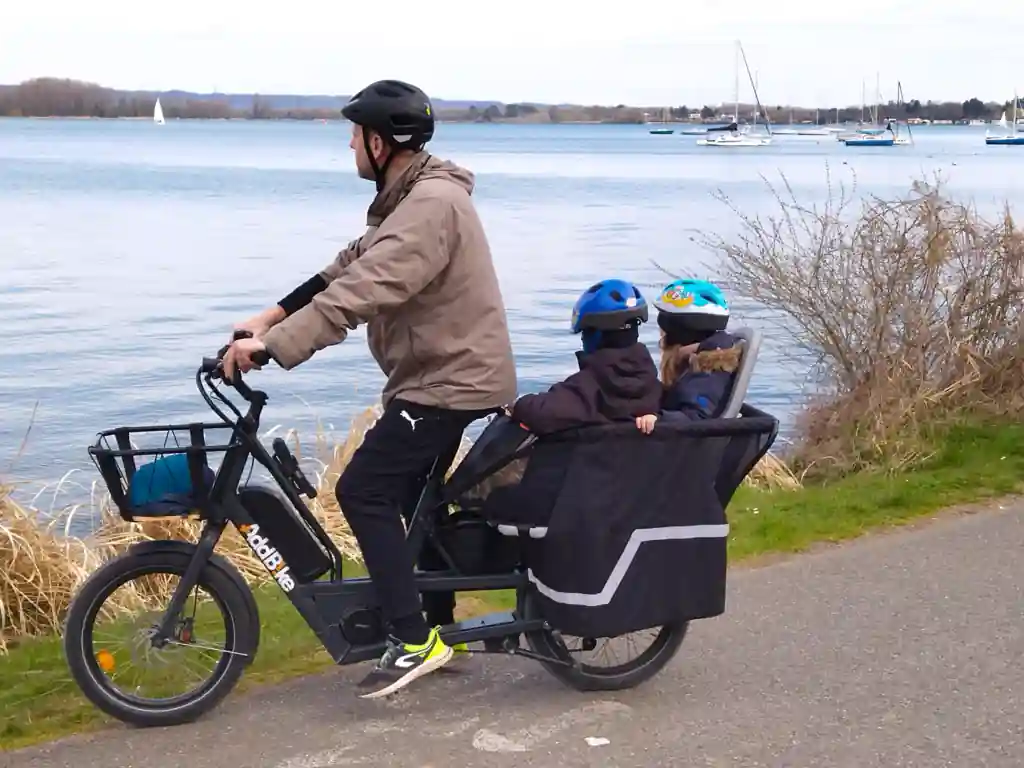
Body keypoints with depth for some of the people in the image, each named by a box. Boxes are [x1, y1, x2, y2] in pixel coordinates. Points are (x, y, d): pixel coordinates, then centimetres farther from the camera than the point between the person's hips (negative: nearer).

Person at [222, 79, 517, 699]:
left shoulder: (431, 205, -23)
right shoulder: (411, 196, 11)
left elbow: (361, 291, -32)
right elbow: (348, 267, 10)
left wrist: (272, 344, -33)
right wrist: (275, 315, -1)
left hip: (451, 379, -11)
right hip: (445, 371, 11)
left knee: (363, 491, -13)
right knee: (411, 494, 19)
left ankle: (414, 641, -8)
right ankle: (439, 628, 31)